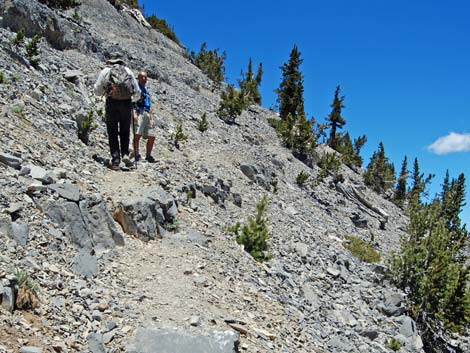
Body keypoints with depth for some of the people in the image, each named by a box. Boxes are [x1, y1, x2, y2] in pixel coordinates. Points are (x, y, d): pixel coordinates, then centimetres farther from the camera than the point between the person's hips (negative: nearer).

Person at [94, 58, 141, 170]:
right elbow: (137, 93, 16)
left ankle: (116, 161, 1)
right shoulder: (128, 70, 18)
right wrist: (132, 100, 36)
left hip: (112, 102, -1)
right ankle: (125, 154, -2)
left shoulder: (105, 71, 15)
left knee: (112, 132, 7)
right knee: (125, 131, 16)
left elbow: (97, 91, 15)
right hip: (127, 102, 1)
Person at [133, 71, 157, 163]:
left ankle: (148, 156, 13)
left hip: (147, 114, 7)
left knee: (151, 136, 3)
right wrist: (134, 113, -20)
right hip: (139, 112, -7)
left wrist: (152, 118, 18)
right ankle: (136, 155, -18)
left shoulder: (146, 90, 28)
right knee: (137, 134, -19)